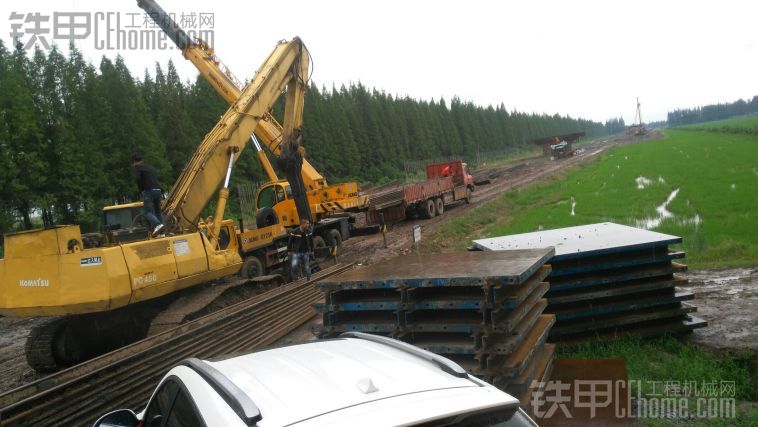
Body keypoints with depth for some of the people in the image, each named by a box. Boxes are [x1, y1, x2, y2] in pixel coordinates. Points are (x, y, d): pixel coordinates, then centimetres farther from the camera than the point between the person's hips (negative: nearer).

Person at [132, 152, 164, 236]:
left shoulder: (138, 167, 5)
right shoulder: (151, 167, 26)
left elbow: (137, 178, -11)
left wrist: (141, 190, 0)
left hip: (149, 191, -7)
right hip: (158, 190, 7)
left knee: (147, 211, -9)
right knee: (157, 211, 13)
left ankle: (157, 224, -34)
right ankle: (161, 232, 7)